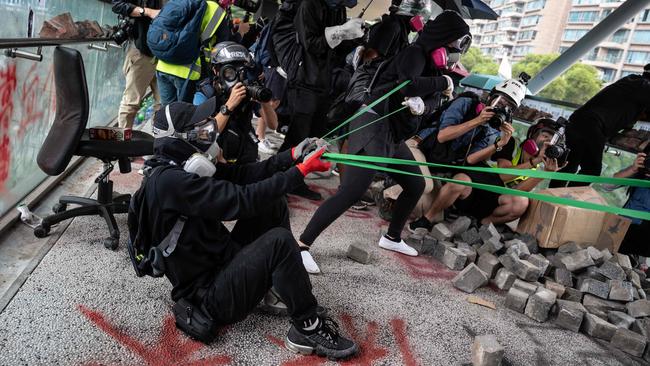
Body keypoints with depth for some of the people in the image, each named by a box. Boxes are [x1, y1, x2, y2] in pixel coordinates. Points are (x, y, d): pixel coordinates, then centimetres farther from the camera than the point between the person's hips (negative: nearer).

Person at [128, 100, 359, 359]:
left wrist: (291, 157, -10)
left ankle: (279, 287, 11)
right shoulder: (168, 181, -26)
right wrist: (300, 171, -25)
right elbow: (242, 200, -30)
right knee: (279, 241, -25)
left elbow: (242, 174, 1)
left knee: (273, 204, 3)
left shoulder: (179, 167, 3)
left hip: (220, 262, 10)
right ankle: (308, 329, -8)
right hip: (209, 296, -9)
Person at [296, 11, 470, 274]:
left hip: (393, 134, 10)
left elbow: (434, 99, 5)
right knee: (351, 191, -19)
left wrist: (422, 104, -19)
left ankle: (392, 238, 35)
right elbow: (408, 85, -30)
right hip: (374, 127, -10)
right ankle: (302, 245, -15)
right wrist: (444, 82, -15)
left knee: (416, 186, 19)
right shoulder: (415, 53, -11)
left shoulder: (430, 61, 16)